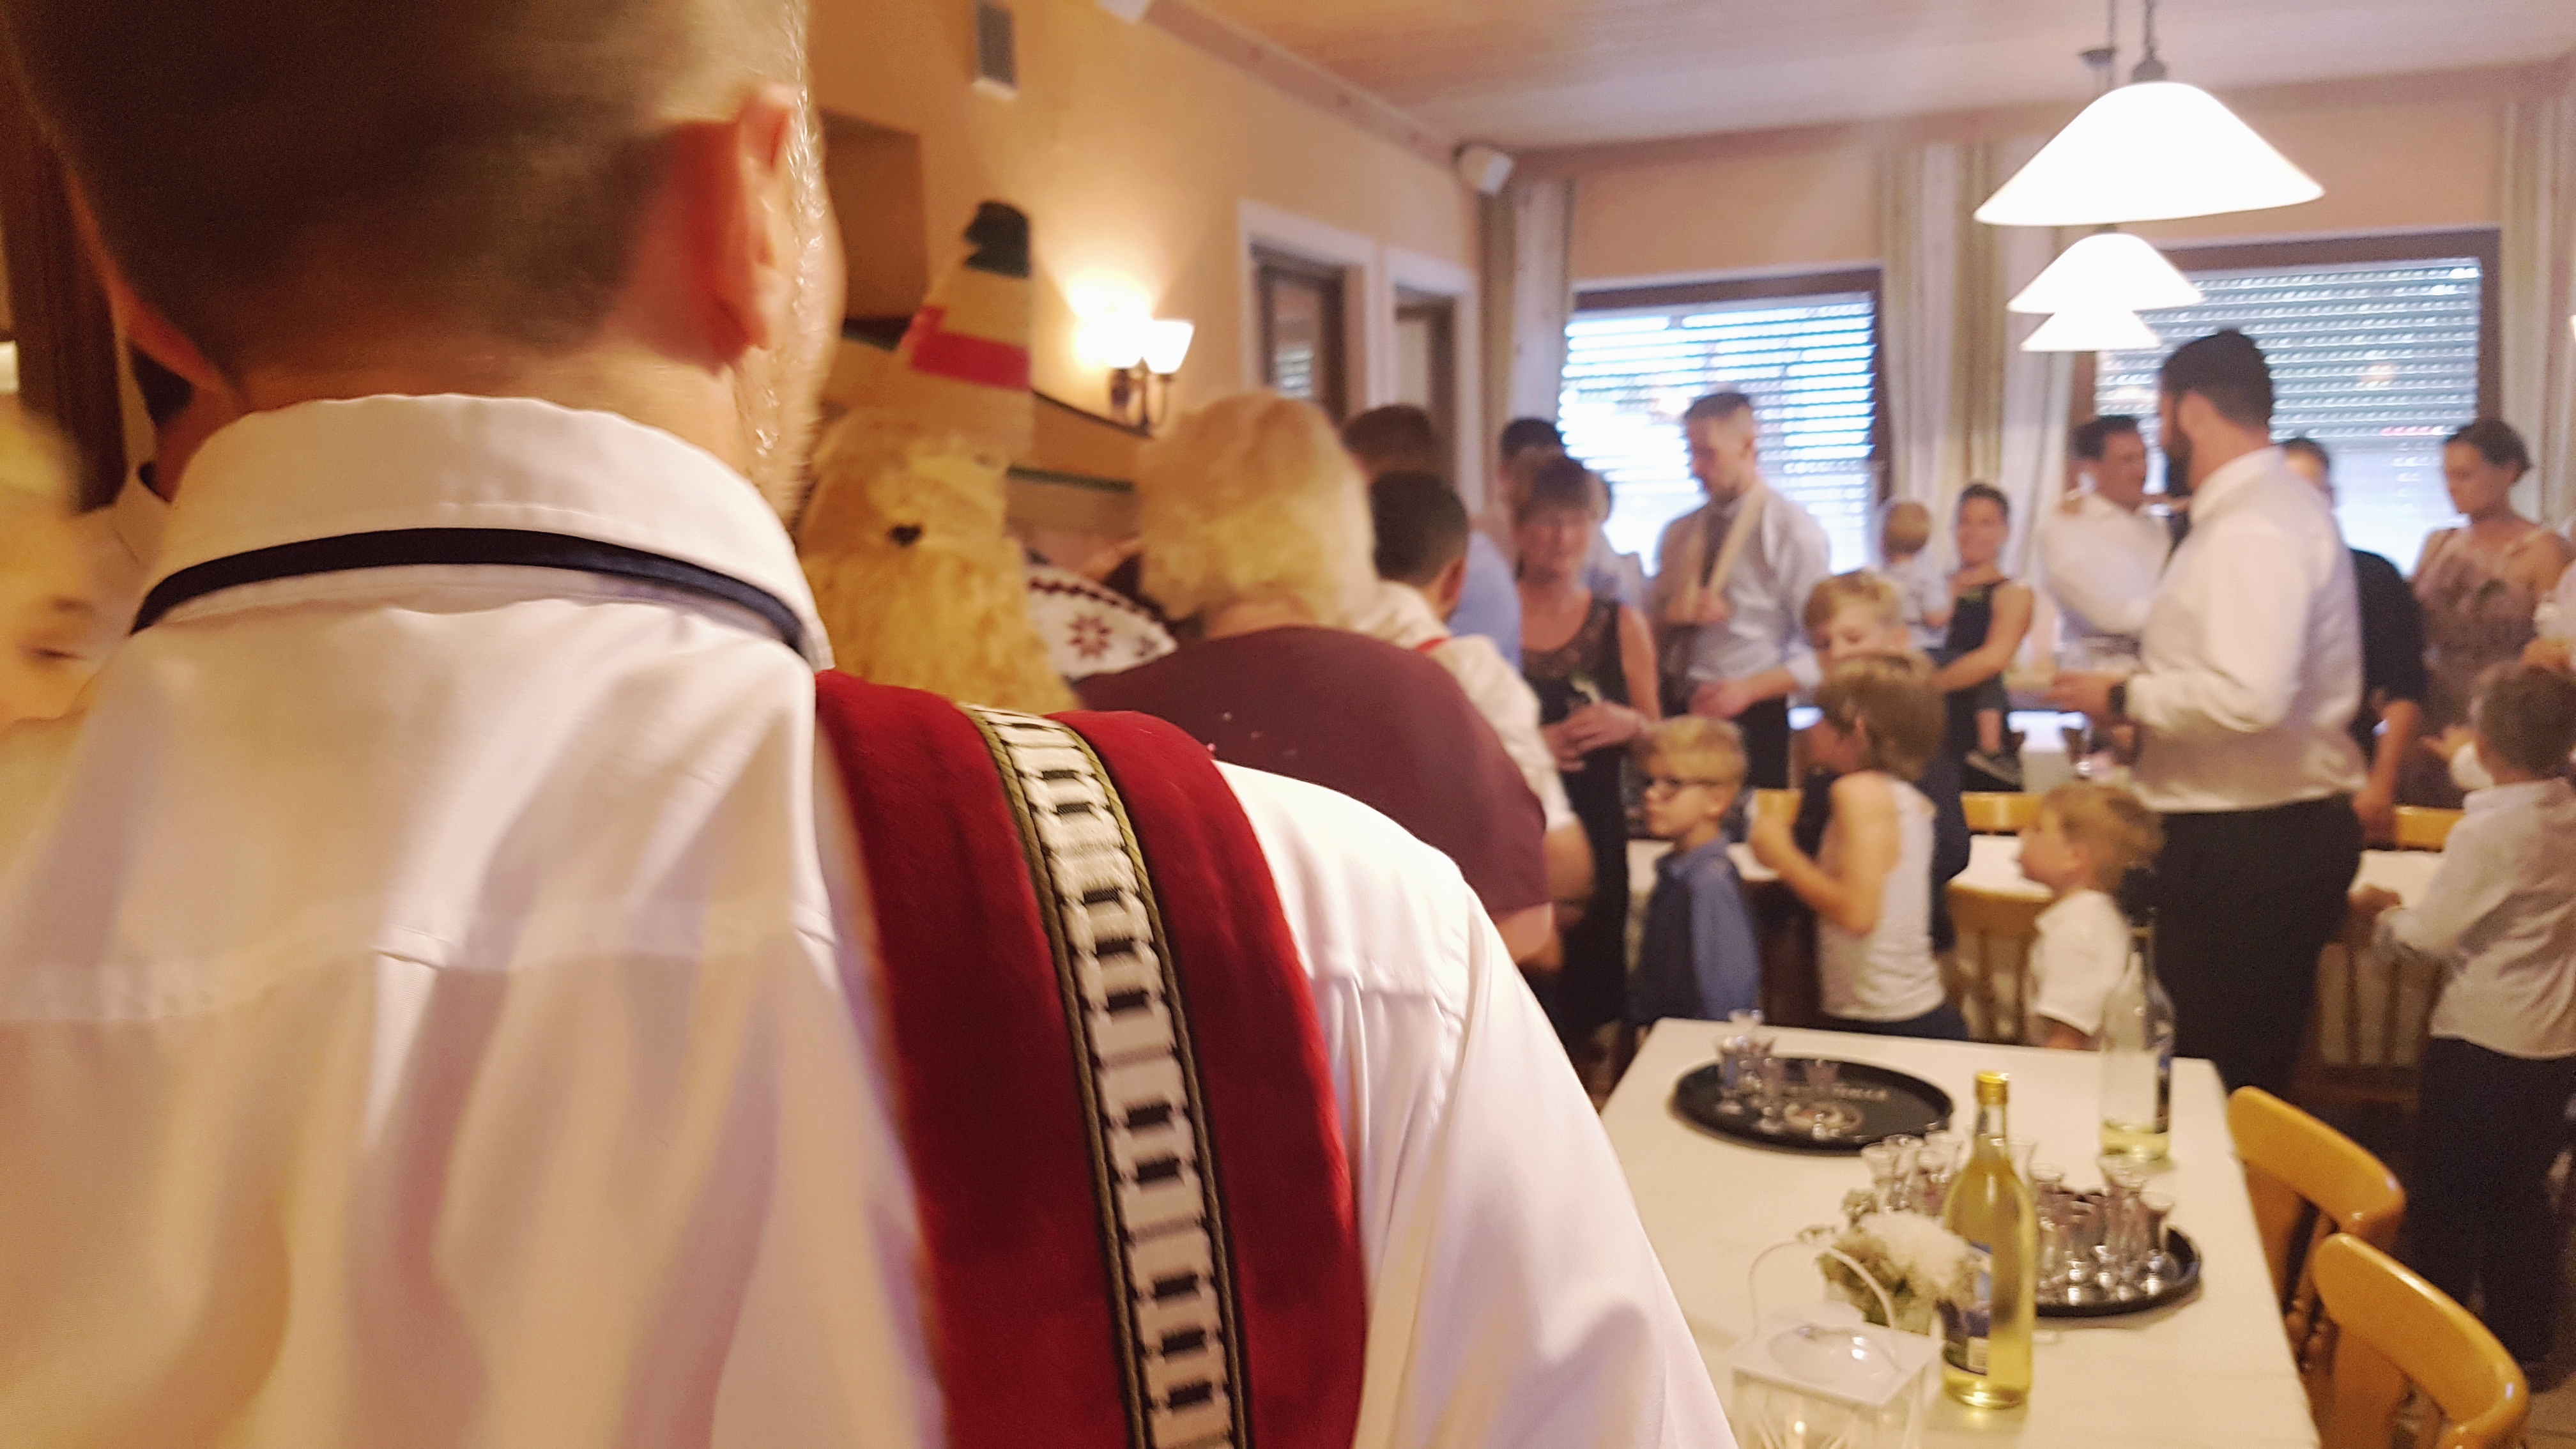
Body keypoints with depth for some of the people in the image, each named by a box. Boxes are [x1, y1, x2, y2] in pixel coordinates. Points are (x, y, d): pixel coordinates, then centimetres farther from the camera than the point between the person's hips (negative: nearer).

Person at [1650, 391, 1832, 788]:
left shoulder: (1795, 531, -7)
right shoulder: (1679, 532, 10)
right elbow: (1653, 619, 17)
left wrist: (1748, 689, -19)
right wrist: (1677, 613, -5)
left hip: (1749, 722, -5)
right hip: (1674, 711, 5)